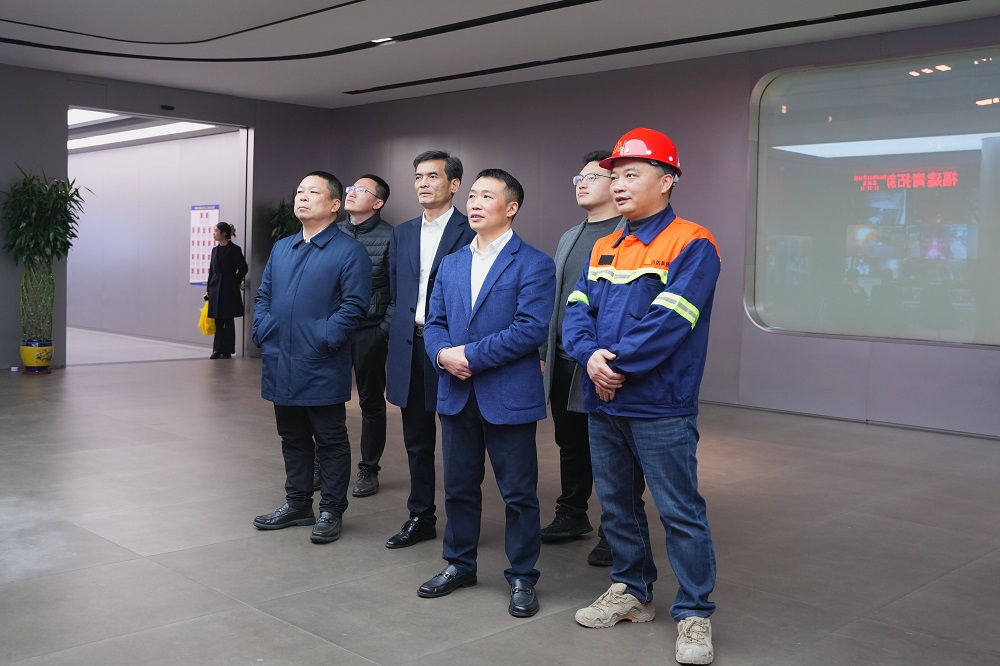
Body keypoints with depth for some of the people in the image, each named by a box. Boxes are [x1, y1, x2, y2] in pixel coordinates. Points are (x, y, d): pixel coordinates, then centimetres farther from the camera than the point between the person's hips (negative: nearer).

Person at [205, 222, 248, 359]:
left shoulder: (234, 249, -6)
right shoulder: (215, 250, 11)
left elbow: (243, 268, -3)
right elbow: (211, 271, 14)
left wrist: (236, 282, 4)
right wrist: (208, 290, 11)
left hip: (229, 290, -5)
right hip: (216, 289, 5)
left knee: (228, 321, 1)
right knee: (218, 321, 6)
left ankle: (227, 351, 7)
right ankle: (217, 349, 11)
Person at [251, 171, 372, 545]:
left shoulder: (348, 252, -7)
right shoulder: (281, 249, 14)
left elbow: (355, 304, -14)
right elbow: (263, 296, 18)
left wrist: (324, 340, -19)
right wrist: (262, 333, 4)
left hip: (322, 370, -7)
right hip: (280, 366, 7)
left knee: (330, 441, 5)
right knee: (292, 439, 16)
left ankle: (331, 511, 15)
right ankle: (297, 504, 29)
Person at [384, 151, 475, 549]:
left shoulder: (471, 233, -6)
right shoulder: (402, 234, 13)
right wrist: (401, 333, 9)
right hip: (409, 348, 6)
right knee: (416, 441, 13)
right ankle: (420, 518, 24)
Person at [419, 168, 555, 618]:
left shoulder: (534, 265, -7)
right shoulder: (451, 264, 14)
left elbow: (532, 329, -17)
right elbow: (435, 322, 12)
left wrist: (471, 355, -18)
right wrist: (442, 353, -11)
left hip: (509, 396, -5)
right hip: (457, 394, 6)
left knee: (518, 492, 4)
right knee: (459, 487, 15)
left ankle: (522, 577, 19)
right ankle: (459, 564, 32)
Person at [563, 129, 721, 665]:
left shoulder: (691, 245, -10)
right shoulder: (604, 248, 13)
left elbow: (667, 323, -20)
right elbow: (577, 310, 5)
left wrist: (618, 365, -17)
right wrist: (590, 355, -14)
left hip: (660, 408, -7)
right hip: (604, 404, 7)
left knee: (680, 511, 0)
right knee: (617, 503, 17)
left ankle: (694, 615, 13)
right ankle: (631, 590, 34)